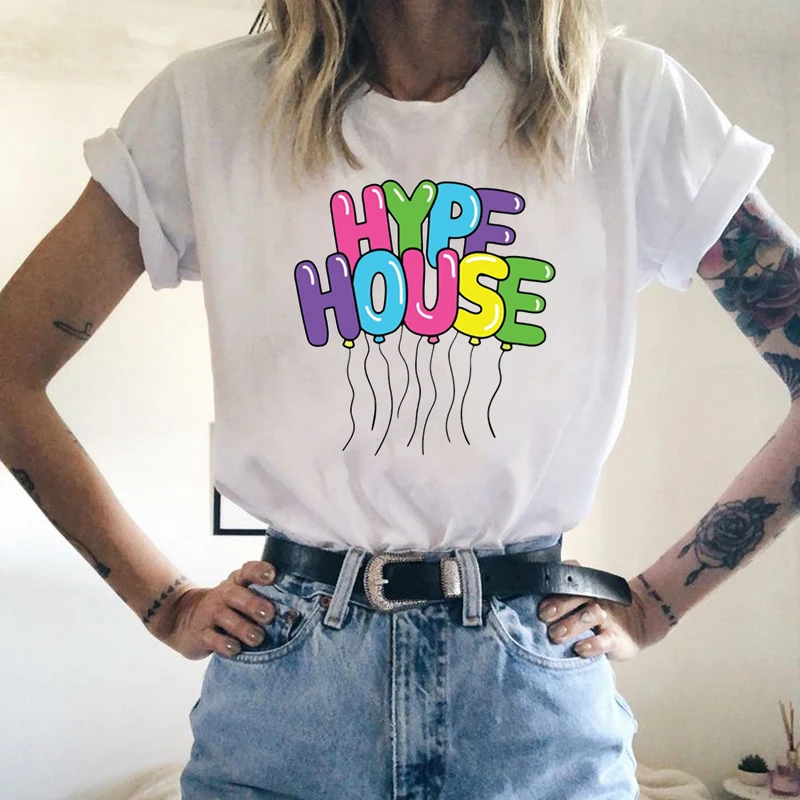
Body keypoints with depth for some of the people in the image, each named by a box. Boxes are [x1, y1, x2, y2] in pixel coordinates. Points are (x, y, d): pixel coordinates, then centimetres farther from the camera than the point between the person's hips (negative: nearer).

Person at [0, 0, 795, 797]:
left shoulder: (629, 101, -4)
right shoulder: (211, 101, -3)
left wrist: (653, 606, -2)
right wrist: (168, 606, 0)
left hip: (539, 689, 1)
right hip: (282, 691, 0)